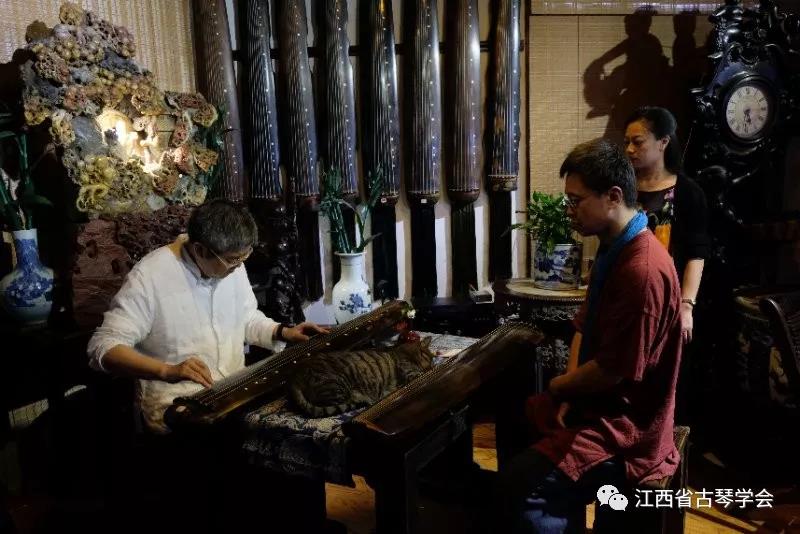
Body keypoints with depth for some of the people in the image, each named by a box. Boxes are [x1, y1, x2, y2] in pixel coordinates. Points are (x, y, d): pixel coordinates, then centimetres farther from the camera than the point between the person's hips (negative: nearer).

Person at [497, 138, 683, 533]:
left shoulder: (643, 271, -27)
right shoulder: (613, 250, 8)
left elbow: (612, 371, -24)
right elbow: (584, 327, 13)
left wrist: (559, 387, -6)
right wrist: (570, 391, -1)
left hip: (625, 428, -10)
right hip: (596, 402, 10)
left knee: (518, 487, -24)